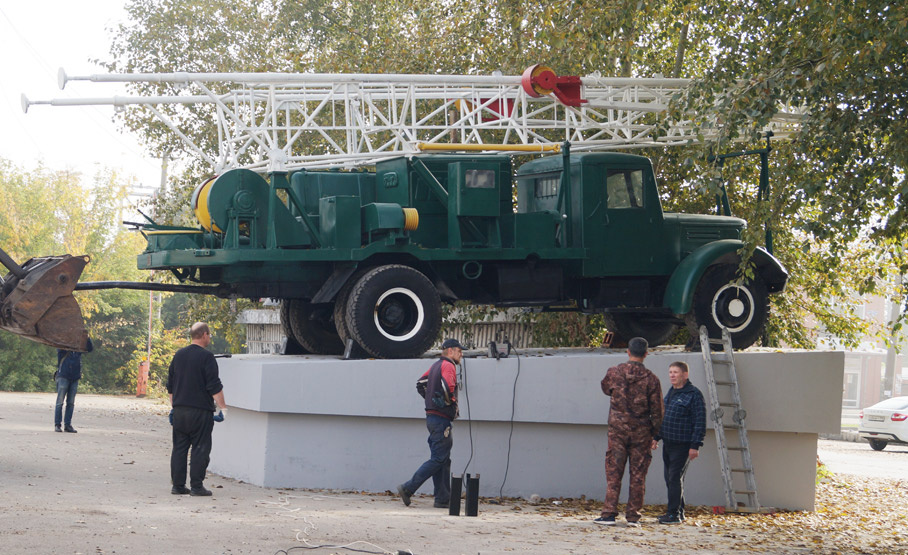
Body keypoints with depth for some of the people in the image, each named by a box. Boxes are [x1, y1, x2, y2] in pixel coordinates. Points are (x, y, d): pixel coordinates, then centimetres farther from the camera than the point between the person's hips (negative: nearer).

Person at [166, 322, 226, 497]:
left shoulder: (179, 355, 11)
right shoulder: (206, 357, -10)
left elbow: (170, 384, 17)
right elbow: (214, 387, -13)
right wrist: (223, 408, -7)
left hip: (179, 410, 6)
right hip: (200, 410, -6)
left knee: (179, 449, 9)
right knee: (200, 449, -1)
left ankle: (178, 485, 9)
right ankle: (196, 486, -3)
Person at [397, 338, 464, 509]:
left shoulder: (436, 365, 16)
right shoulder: (447, 366, -12)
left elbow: (421, 383, 24)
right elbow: (447, 386, -29)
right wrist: (451, 402, -12)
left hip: (431, 416, 10)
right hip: (442, 419, -10)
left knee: (443, 460, 10)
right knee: (438, 459, -8)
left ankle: (443, 499, 9)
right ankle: (408, 488, -10)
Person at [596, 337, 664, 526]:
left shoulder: (614, 372, -4)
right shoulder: (651, 379, -6)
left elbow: (606, 388, 18)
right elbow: (657, 410, -2)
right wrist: (653, 433, 9)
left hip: (618, 429, 0)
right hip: (641, 432, 0)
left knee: (613, 473, 4)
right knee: (638, 475, 6)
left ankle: (609, 514, -1)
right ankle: (633, 516, 6)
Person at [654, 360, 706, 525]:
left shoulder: (694, 394, -10)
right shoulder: (671, 393, 15)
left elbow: (700, 422, -13)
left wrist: (695, 445, -16)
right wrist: (656, 437, 21)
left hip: (683, 445, -8)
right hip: (668, 443, 8)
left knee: (675, 477, -9)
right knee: (669, 478, 10)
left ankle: (674, 514, -5)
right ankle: (679, 512, 19)